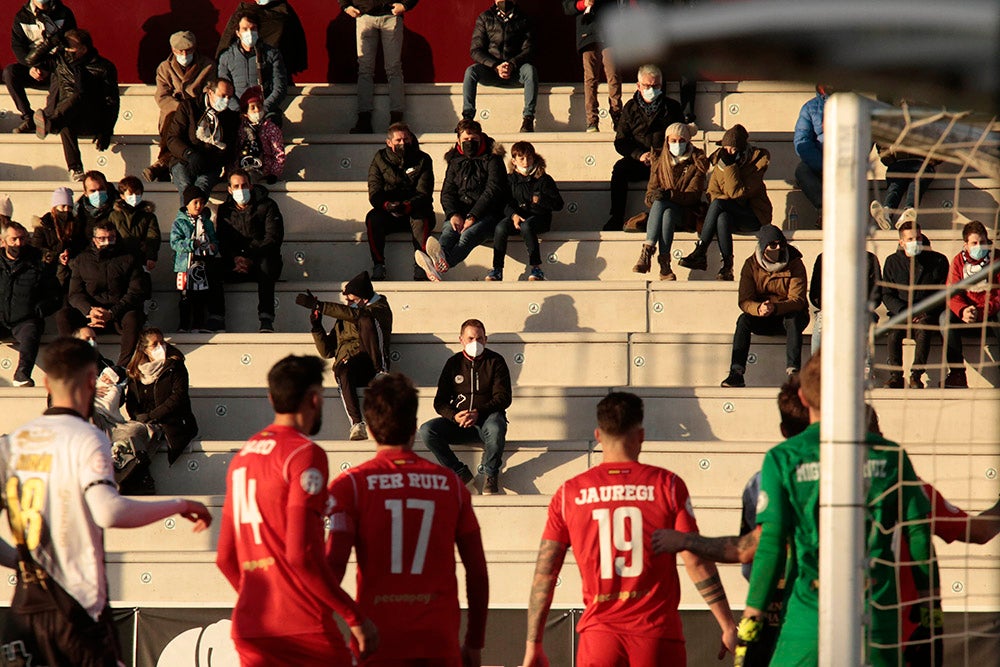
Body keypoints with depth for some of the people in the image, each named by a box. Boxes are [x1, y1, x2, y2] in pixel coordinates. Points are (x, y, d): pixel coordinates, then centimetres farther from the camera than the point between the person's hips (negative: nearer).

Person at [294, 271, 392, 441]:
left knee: (366, 320, -26)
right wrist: (316, 326, 9)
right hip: (347, 362, 3)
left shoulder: (380, 309, 11)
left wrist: (318, 306, -15)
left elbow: (356, 314, -11)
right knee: (344, 372, -38)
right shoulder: (343, 319, 29)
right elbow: (326, 352, 25)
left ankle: (382, 372, -32)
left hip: (369, 362, -3)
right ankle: (357, 424, -51)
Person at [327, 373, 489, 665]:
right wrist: (474, 643, 18)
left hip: (379, 641, -2)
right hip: (440, 643, 2)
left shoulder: (350, 485, -1)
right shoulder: (450, 485, 8)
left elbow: (333, 564, -10)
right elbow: (477, 572, 9)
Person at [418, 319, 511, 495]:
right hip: (458, 421, 3)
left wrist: (478, 412, -22)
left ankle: (491, 474, -13)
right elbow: (440, 402, 7)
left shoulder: (495, 361, 3)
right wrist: (454, 416, -16)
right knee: (426, 430, -23)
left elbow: (503, 398, -6)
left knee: (495, 427, -39)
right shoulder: (454, 363, 10)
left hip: (488, 417, -3)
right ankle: (460, 473, -12)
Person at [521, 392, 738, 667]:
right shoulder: (667, 485, -1)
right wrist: (728, 626, 3)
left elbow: (544, 573, 4)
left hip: (598, 634, 1)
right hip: (658, 634, -1)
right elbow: (696, 562, -4)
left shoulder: (569, 494, 4)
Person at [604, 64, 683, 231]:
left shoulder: (672, 107, 11)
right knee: (620, 169, -30)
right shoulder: (630, 108, 13)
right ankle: (616, 217, -28)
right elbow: (621, 141, 10)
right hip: (638, 161, 1)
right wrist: (639, 154, -10)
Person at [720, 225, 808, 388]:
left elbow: (797, 301, -19)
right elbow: (744, 301, -11)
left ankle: (793, 372, -44)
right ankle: (736, 373, -33)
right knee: (743, 319, -27)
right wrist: (758, 309, -36)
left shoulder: (794, 264, -10)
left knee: (793, 319, -35)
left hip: (787, 315, -2)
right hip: (763, 320, 2)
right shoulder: (751, 265, -4)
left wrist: (775, 307, -39)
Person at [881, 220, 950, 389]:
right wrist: (905, 312, -8)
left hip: (928, 315, -2)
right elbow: (887, 296, 10)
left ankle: (916, 376, -36)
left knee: (923, 330, -34)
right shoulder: (892, 262, 12)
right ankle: (895, 376, -29)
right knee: (893, 333, -30)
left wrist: (925, 312, -9)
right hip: (900, 313, 2)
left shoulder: (938, 260, 8)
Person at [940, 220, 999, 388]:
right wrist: (963, 311, -26)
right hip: (966, 319, 2)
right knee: (946, 317, -28)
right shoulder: (958, 261, 6)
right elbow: (952, 294, -2)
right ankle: (957, 372, -26)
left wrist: (981, 312, -25)